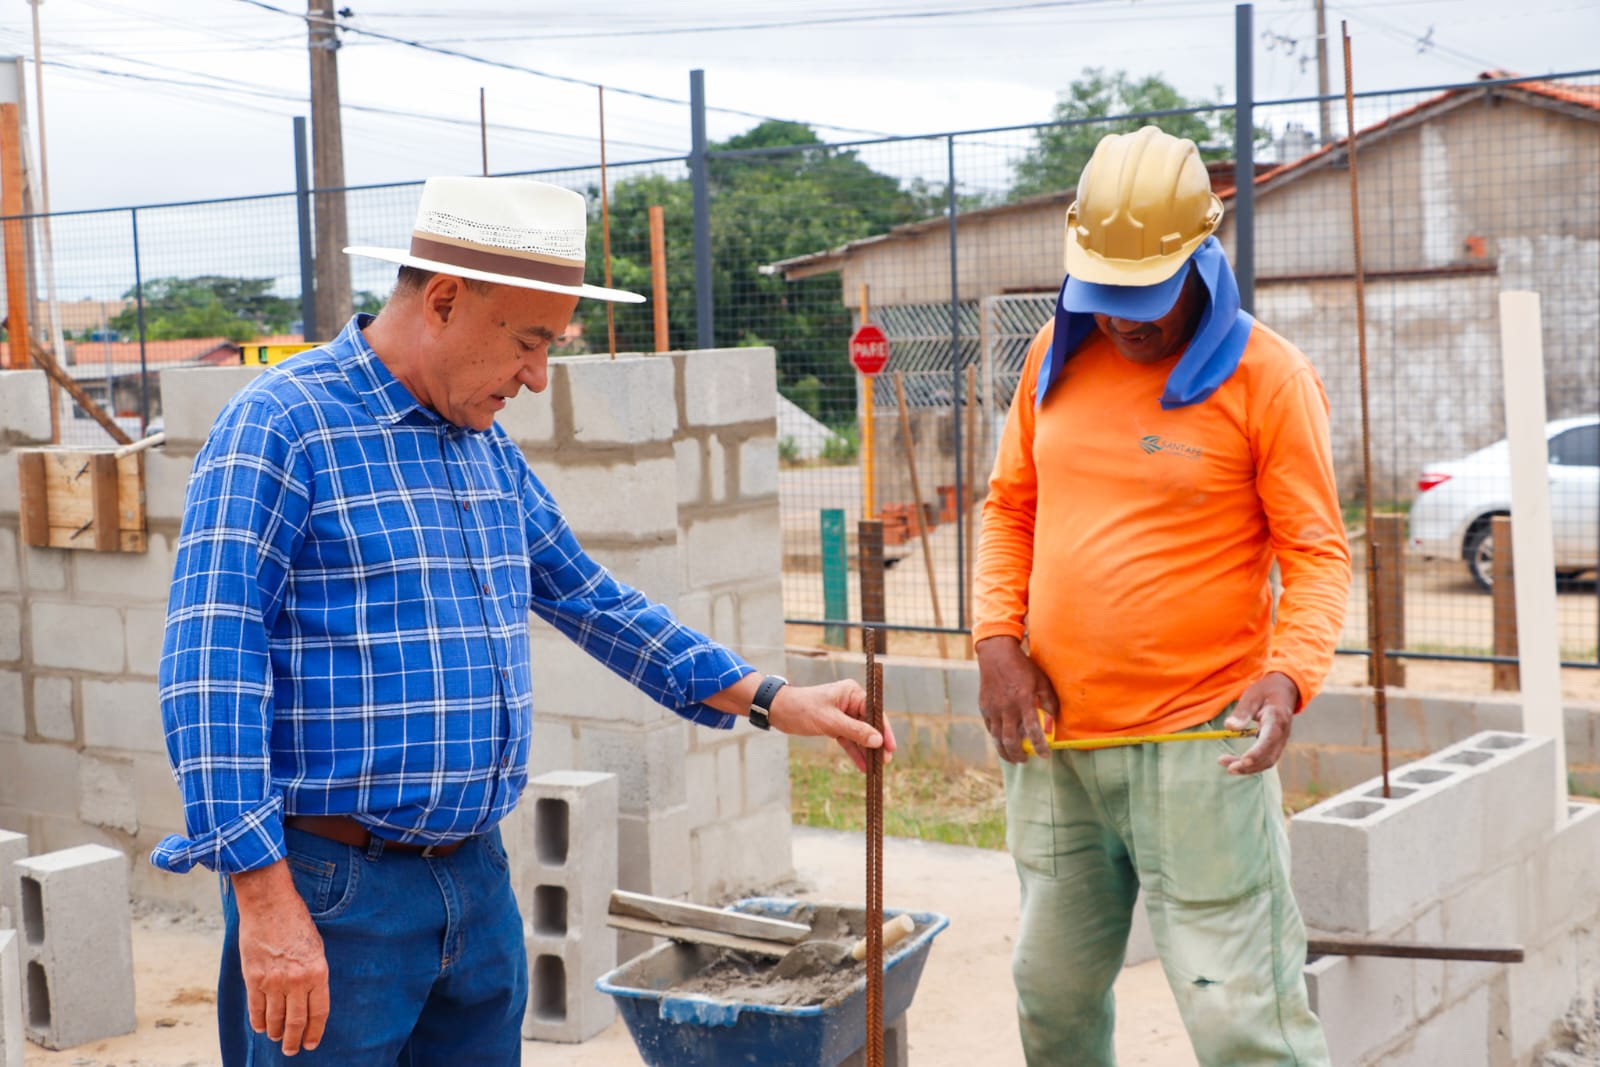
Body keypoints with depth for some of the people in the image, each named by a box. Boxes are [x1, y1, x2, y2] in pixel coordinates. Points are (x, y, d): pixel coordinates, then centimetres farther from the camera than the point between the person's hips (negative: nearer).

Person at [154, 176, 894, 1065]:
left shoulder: (489, 449, 13)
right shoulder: (284, 425, -12)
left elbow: (593, 601, 22)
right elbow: (210, 672, -18)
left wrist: (771, 701, 17)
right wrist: (265, 895, -23)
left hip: (479, 875, 8)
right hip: (333, 891, -7)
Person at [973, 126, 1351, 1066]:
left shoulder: (1267, 375, -7)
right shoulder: (1060, 356, 8)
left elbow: (1317, 553, -7)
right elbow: (1010, 507, 15)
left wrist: (1289, 676, -24)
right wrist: (998, 639, 1)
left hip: (1195, 742, -5)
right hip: (1054, 739, 6)